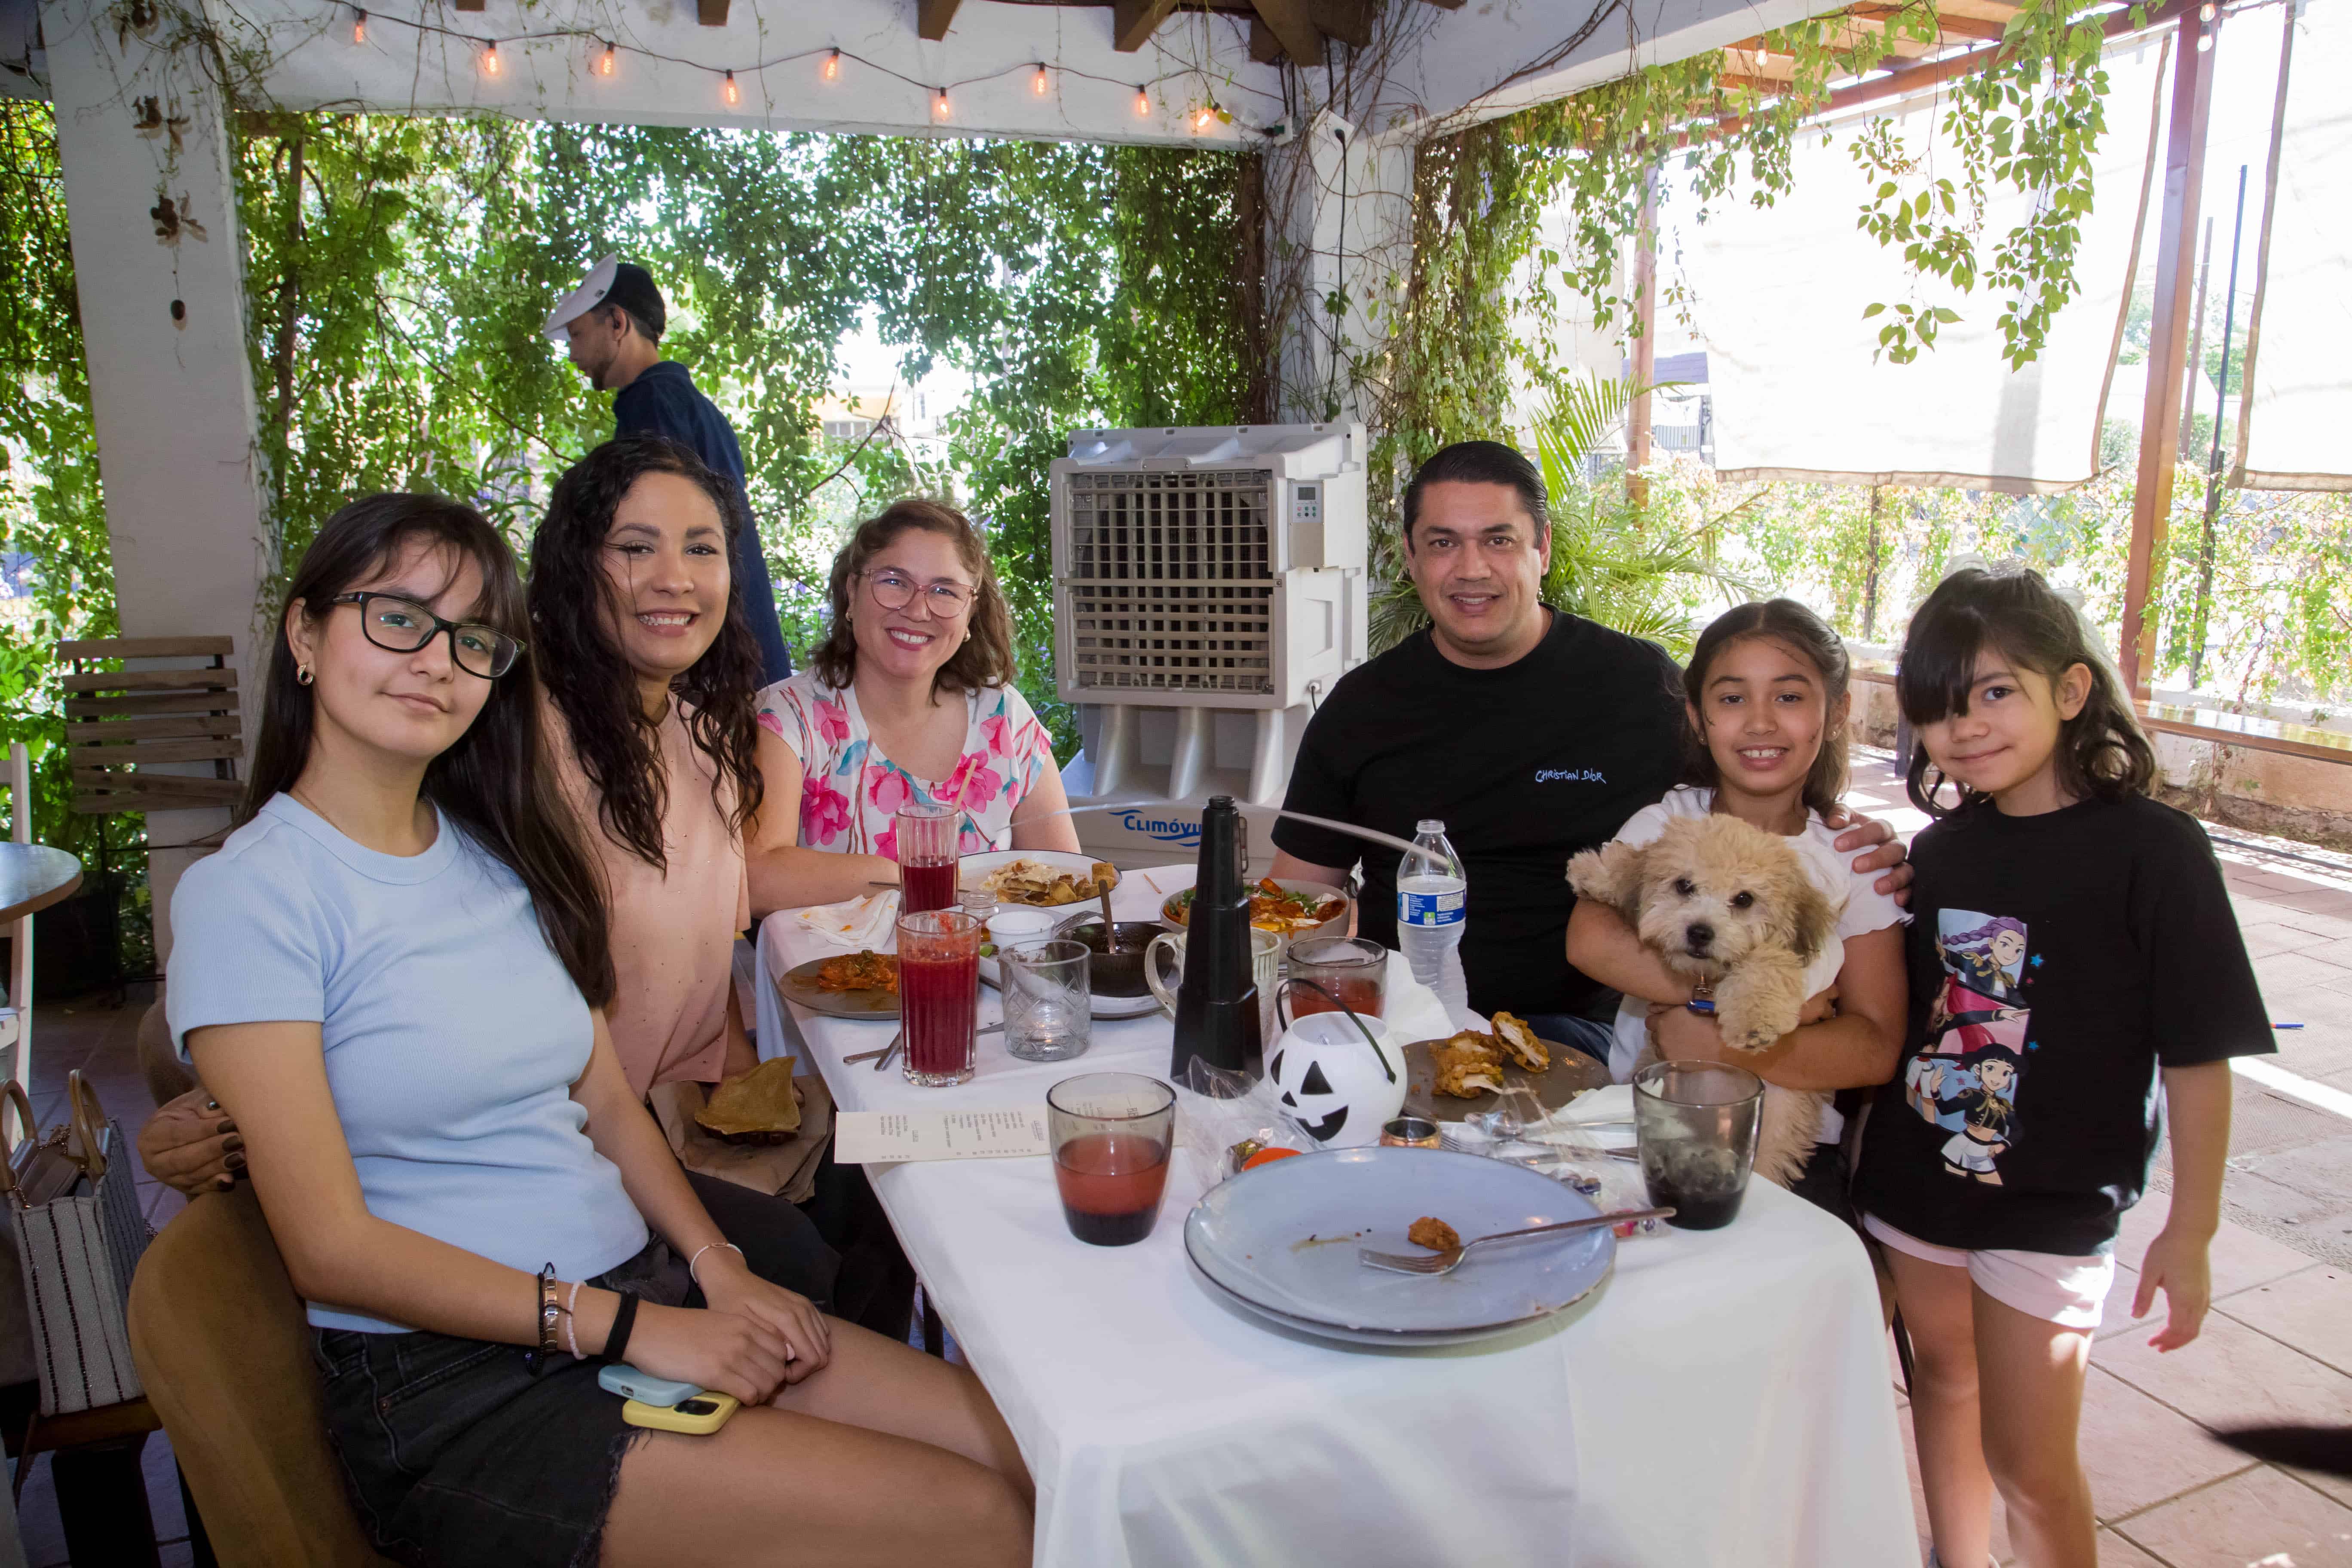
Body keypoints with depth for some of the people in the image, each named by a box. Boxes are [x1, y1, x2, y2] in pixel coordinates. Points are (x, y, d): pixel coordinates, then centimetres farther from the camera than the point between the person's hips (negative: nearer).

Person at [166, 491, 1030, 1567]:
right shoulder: (250, 892, -9)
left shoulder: (502, 856, 11)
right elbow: (332, 1249, -13)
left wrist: (719, 1271, -3)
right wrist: (626, 1327, -16)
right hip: (458, 1391, -6)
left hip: (646, 1296, 6)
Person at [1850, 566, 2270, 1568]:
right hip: (1917, 1178, 5)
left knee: (2028, 1464, 4)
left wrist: (2190, 1231, -9)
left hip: (2051, 1207, -5)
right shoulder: (1941, 850, 2)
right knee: (1943, 1390, 22)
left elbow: (2198, 1053, -11)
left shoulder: (2151, 849, -13)